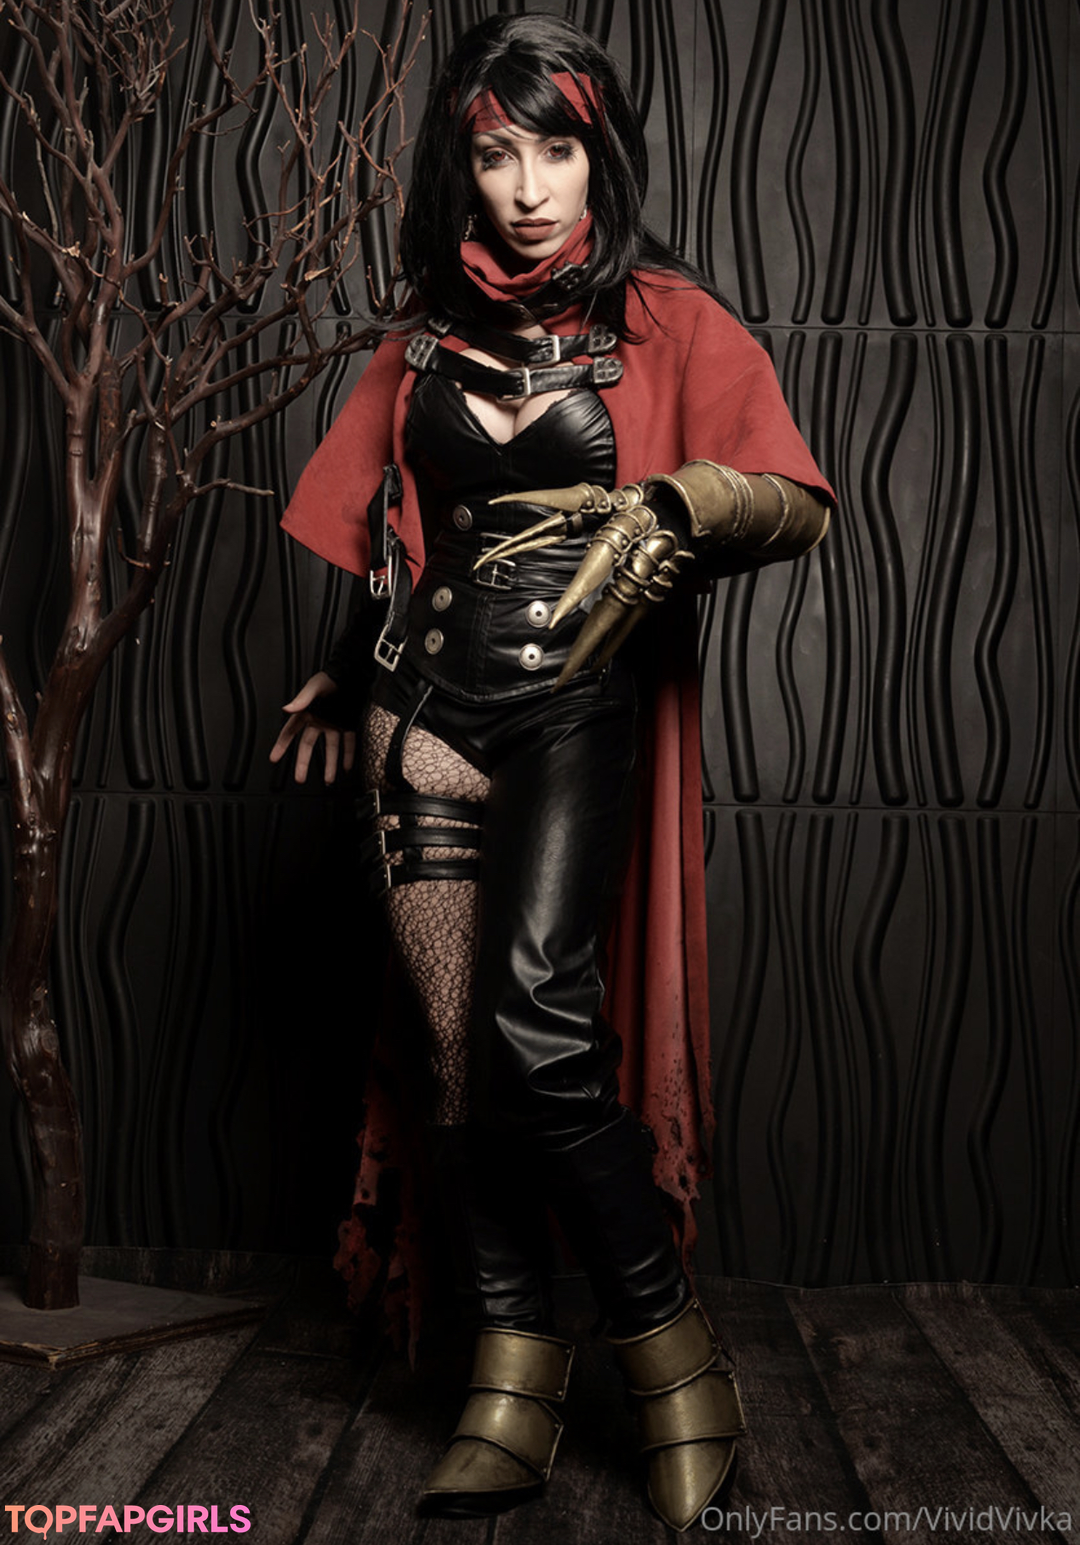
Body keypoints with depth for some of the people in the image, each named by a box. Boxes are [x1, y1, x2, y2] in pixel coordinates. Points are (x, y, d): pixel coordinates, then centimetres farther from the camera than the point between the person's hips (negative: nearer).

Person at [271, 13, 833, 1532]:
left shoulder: (666, 319, 4)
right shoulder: (425, 338, 15)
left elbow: (800, 500, -4)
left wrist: (675, 507, -21)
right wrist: (350, 669, 21)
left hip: (584, 709, -4)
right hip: (433, 708, 4)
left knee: (536, 1013, -21)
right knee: (461, 1050, 0)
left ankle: (668, 1337, -2)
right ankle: (512, 1372, 11)